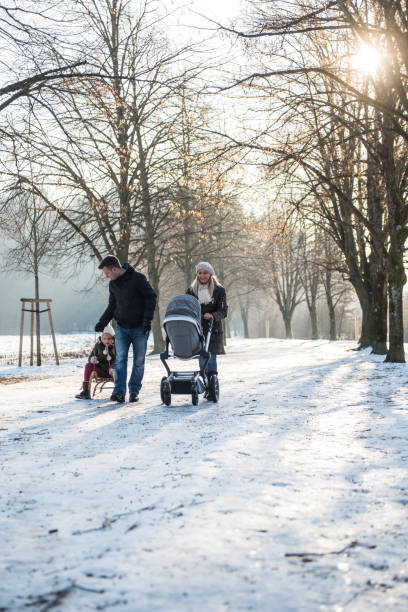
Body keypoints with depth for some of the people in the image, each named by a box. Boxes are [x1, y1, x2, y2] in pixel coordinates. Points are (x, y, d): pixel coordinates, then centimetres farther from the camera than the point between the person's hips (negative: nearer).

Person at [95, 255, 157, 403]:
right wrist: (102, 321, 5)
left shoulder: (138, 278, -11)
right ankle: (119, 392, -11)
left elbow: (151, 298, -10)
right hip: (121, 328, 4)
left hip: (139, 328, -4)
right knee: (120, 359, -8)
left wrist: (147, 319, -16)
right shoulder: (113, 284, 8)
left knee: (139, 361, 3)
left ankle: (134, 391, 13)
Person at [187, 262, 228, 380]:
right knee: (202, 361, 2)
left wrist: (212, 316, -25)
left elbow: (223, 311, -5)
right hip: (197, 330, 2)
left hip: (213, 331, -2)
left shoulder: (219, 290, 2)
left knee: (211, 360, -10)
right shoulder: (191, 290, 10)